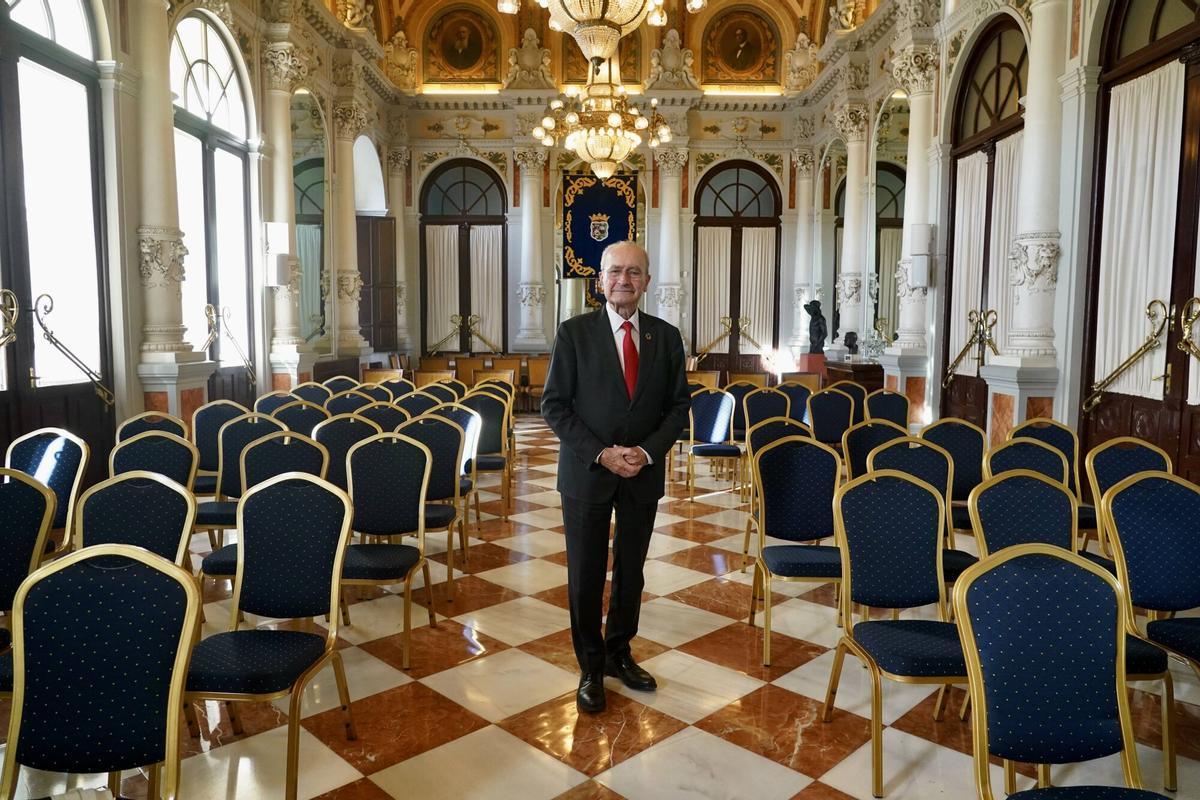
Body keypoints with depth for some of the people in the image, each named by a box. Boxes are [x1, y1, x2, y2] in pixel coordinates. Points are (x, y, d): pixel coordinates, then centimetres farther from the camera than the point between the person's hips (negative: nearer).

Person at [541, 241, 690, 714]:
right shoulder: (574, 333, -6)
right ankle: (591, 668, 25)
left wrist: (649, 451, -11)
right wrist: (600, 453, -16)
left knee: (631, 571, 15)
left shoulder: (666, 337, 3)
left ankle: (619, 653, 34)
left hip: (644, 474, 3)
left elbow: (678, 405, 5)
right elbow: (554, 405, -7)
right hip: (587, 473, -2)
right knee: (586, 575, 7)